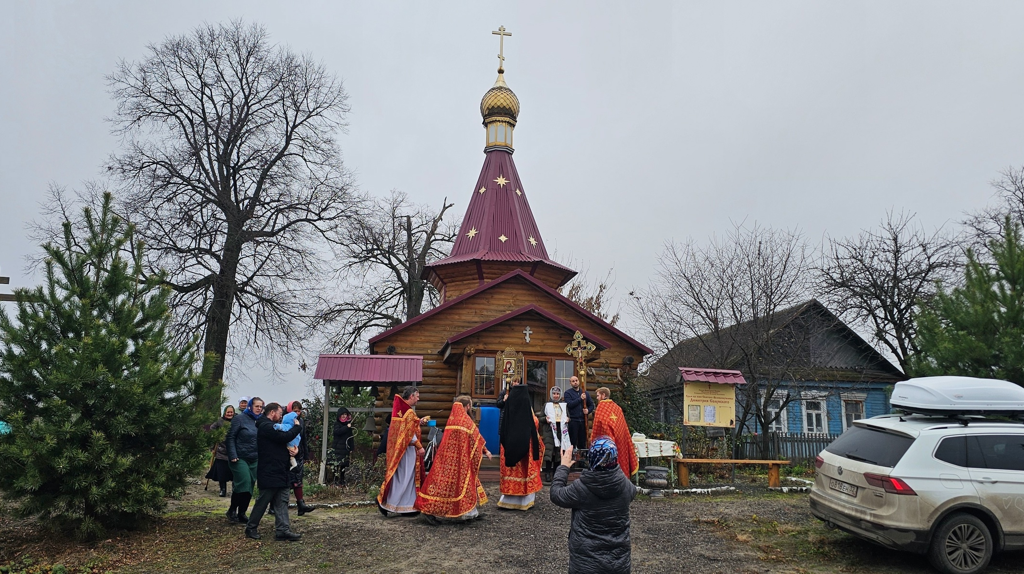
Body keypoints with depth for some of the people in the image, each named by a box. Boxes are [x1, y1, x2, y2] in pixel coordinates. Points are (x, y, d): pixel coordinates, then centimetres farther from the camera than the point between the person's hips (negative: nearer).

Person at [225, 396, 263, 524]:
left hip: (255, 460, 5)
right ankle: (232, 510, 7)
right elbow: (230, 437, -7)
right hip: (240, 459, -5)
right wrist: (233, 456, -15)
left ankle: (241, 513, 18)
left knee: (249, 488, 5)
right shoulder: (240, 419, -6)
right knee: (243, 483, -14)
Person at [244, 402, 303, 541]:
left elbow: (281, 440, 14)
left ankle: (283, 530, 5)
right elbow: (284, 437, -24)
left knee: (282, 502, 6)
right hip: (269, 473, -10)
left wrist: (290, 447, -7)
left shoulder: (271, 426, 20)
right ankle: (251, 528, 16)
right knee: (262, 502, 1)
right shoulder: (266, 426, -15)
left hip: (279, 472, 10)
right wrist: (297, 427, -9)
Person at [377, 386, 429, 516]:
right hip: (407, 449, -9)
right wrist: (419, 447, -13)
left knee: (398, 476, 14)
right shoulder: (409, 412, -17)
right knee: (406, 476, -1)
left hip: (397, 449, 9)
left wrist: (418, 422, 20)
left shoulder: (399, 408, 10)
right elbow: (410, 434, -20)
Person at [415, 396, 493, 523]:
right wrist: (485, 451, 7)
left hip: (448, 455, 8)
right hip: (460, 457, -8)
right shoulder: (465, 419, -12)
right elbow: (476, 437, -6)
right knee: (460, 481, -1)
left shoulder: (452, 418, 11)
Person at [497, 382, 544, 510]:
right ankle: (525, 499, 10)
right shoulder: (527, 403, -10)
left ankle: (509, 499, 12)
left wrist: (505, 441, 13)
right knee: (526, 468, 5)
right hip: (526, 443, -3)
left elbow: (504, 425, 5)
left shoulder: (509, 403, 0)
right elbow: (535, 424, -4)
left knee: (511, 470, 9)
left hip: (510, 443, 3)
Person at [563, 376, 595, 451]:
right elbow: (569, 404, -13)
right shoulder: (568, 393, 1)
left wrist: (588, 410, -5)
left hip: (583, 420, 4)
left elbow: (591, 405, 15)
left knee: (582, 442, 9)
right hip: (573, 421, -4)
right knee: (573, 442, -3)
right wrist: (580, 399, -16)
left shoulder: (585, 393, 13)